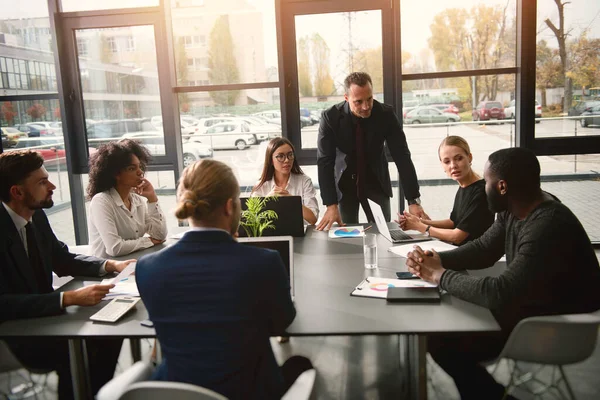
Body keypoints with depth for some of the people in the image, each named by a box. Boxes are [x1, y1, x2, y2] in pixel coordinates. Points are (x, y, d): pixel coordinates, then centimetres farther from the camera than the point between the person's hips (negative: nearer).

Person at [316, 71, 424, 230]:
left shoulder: (386, 114, -18)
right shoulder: (330, 117, -21)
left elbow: (402, 157, -18)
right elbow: (325, 162, -22)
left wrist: (414, 201, -25)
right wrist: (331, 205, -31)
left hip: (376, 182, 1)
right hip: (344, 183, -1)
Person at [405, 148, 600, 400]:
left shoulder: (548, 228, -32)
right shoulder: (514, 209, -2)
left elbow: (500, 293, -35)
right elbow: (483, 249, 8)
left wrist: (442, 276, -23)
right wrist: (435, 259, -9)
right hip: (525, 303, 9)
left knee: (444, 343, -14)